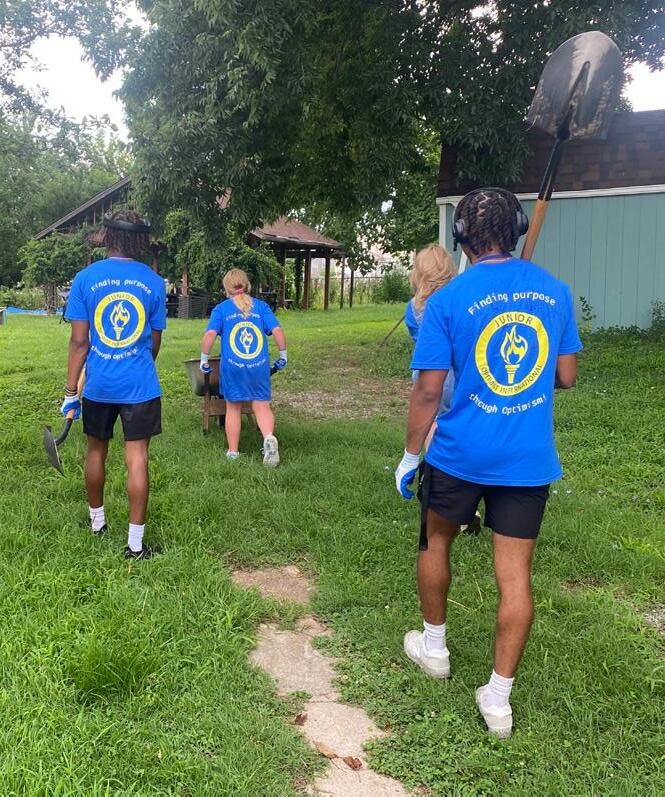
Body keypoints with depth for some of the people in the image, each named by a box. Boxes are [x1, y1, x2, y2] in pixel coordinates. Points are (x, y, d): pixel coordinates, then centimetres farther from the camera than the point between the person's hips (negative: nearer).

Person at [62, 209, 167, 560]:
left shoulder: (85, 278, -4)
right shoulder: (154, 282, -1)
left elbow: (79, 341, -6)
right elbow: (155, 342, 8)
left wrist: (71, 390, 1)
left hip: (98, 385, 1)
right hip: (140, 386, -1)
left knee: (96, 451, 20)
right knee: (137, 459, 1)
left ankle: (97, 521, 37)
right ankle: (135, 544, 5)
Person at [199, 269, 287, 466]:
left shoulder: (221, 308, 3)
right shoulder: (261, 306, 6)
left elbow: (210, 334, -10)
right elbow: (278, 331, -3)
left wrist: (204, 359, 0)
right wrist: (283, 356, 8)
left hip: (232, 367, -1)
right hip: (260, 366, 1)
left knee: (233, 408, 14)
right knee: (262, 406, 7)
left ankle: (233, 452, 20)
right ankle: (269, 437, -22)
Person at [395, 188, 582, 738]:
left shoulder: (448, 300, -10)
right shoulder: (555, 291, 1)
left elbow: (429, 391, -11)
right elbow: (567, 376, 7)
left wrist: (410, 456, 0)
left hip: (460, 455, -2)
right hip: (529, 461, 2)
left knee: (436, 543, 23)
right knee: (516, 574, 8)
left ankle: (434, 646, 39)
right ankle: (499, 699, 15)